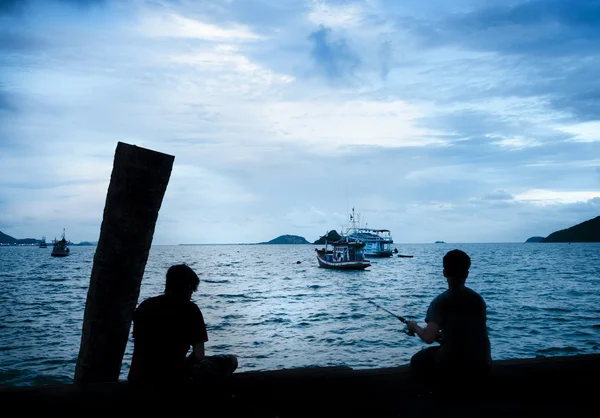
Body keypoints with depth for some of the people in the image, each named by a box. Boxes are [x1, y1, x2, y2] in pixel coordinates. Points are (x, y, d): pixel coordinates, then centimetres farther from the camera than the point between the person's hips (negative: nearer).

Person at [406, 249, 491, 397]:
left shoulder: (441, 301, -11)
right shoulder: (478, 299, 4)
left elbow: (428, 337, -20)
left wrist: (414, 326, 1)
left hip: (452, 367, -5)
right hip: (481, 368, 6)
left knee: (417, 362, 21)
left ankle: (445, 389, 4)